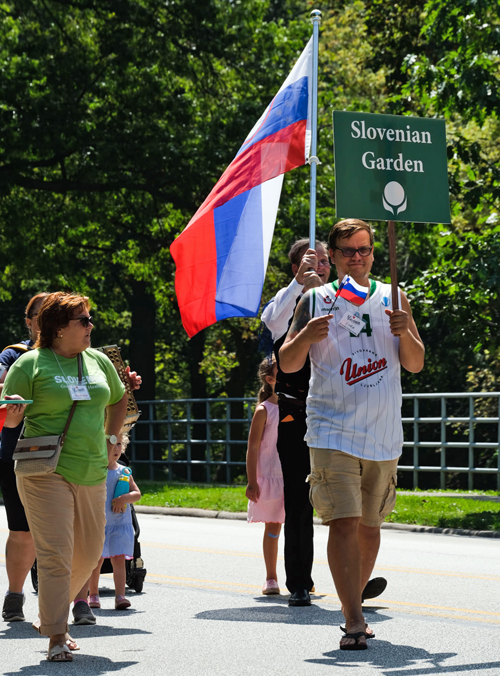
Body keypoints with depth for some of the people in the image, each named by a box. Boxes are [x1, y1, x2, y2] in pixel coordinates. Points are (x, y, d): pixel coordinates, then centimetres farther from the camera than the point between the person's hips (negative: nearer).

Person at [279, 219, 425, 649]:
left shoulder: (392, 298, 8)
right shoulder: (315, 300, 3)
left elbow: (416, 364, 7)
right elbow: (288, 364, 4)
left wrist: (405, 332, -13)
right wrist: (306, 337, -16)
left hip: (383, 433, 3)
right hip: (333, 430, -3)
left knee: (369, 527, 11)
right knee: (344, 523, -14)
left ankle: (353, 609, 27)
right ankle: (354, 622, -16)